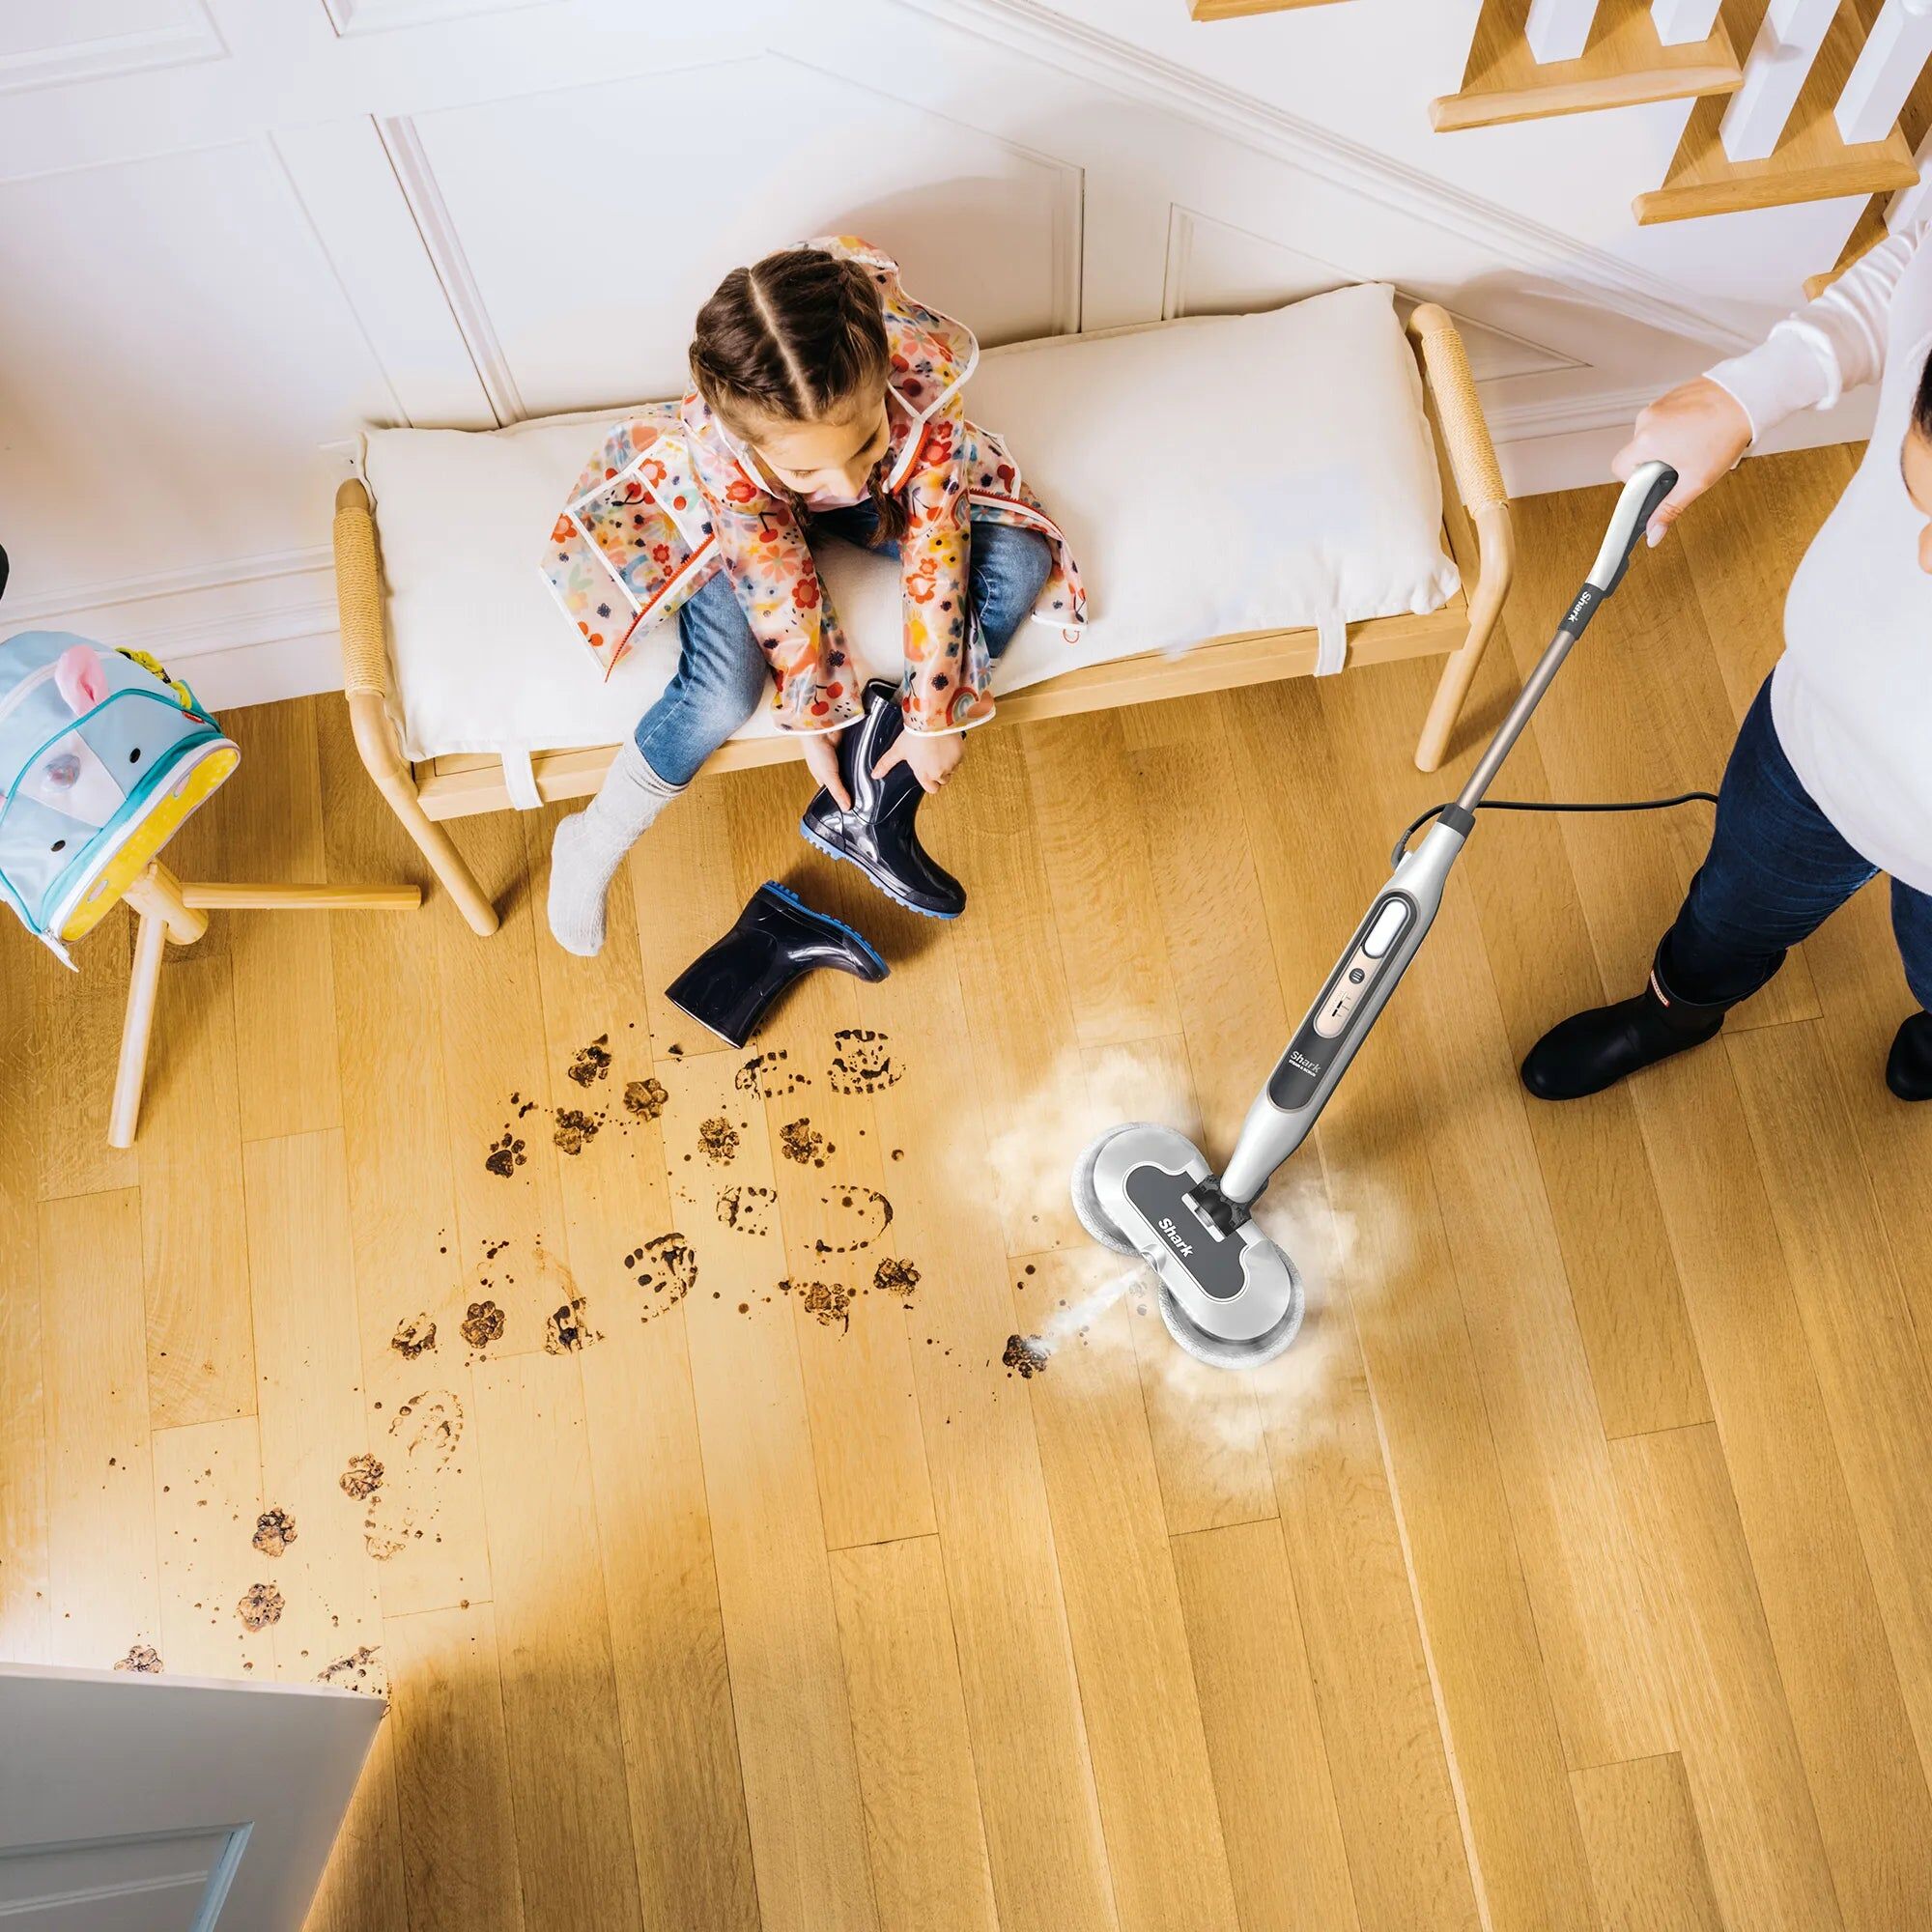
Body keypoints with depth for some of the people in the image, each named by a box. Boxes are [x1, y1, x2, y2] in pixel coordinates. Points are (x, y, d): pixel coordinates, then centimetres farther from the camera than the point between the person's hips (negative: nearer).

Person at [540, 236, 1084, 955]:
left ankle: (869, 806, -9)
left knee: (1019, 566, -19)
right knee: (724, 693, -25)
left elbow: (936, 553, -29)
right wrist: (817, 720, -11)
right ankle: (592, 848, 3)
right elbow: (780, 594, -25)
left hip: (892, 496, 3)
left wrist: (932, 717, -22)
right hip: (749, 515, -3)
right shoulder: (718, 455, -41)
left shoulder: (922, 371, -40)